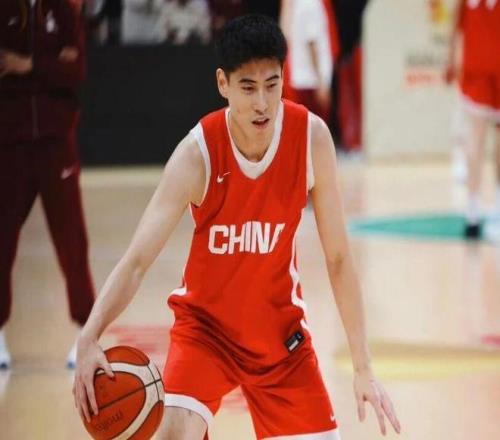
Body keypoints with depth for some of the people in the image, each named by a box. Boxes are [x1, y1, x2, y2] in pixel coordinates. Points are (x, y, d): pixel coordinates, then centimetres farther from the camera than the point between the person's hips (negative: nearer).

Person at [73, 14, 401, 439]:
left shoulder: (312, 137, -17)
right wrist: (90, 338, -47)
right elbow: (136, 261, -29)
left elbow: (338, 258, -8)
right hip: (206, 324, -3)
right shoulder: (198, 153, -24)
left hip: (281, 330, 3)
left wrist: (364, 368, -9)